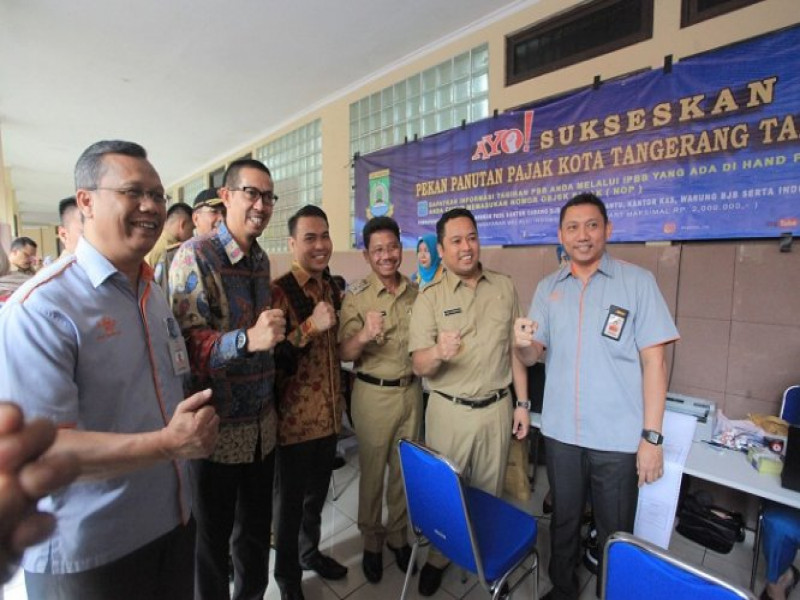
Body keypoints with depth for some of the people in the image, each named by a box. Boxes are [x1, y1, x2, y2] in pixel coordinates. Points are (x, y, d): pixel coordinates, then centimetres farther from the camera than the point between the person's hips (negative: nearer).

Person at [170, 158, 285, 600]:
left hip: (262, 423, 6)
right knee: (212, 538, 16)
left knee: (257, 529, 23)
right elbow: (187, 343, -21)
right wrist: (248, 339, -34)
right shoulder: (195, 255, -14)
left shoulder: (262, 260, 7)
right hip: (216, 426, -6)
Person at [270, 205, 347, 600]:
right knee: (291, 500, 14)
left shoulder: (332, 289, 5)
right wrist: (310, 326, -29)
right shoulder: (278, 292, -17)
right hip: (295, 416, -6)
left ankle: (310, 552, 48)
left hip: (329, 413, 6)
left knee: (317, 494, 24)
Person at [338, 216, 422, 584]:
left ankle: (398, 535, 40)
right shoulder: (356, 296, -10)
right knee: (372, 471, 12)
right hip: (374, 394, -3)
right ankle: (371, 542, 36)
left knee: (405, 469, 17)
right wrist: (363, 336, -34)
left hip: (411, 391, 4)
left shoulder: (416, 293, 2)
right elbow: (344, 353, -14)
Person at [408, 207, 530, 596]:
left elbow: (515, 350, 7)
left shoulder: (504, 288, 1)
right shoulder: (430, 297, -8)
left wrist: (522, 403, 5)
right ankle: (439, 557, 38)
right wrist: (437, 352, -34)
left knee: (489, 491, 18)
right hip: (449, 410, -2)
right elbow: (419, 365, -12)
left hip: (497, 408, 2)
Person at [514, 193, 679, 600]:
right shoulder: (548, 287, 4)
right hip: (560, 432, 3)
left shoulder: (637, 282, -6)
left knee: (615, 534, 15)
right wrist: (522, 343, -21)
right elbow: (532, 357, 3)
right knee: (563, 521, 20)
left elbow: (653, 360, -7)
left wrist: (651, 436, -10)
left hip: (618, 437, -3)